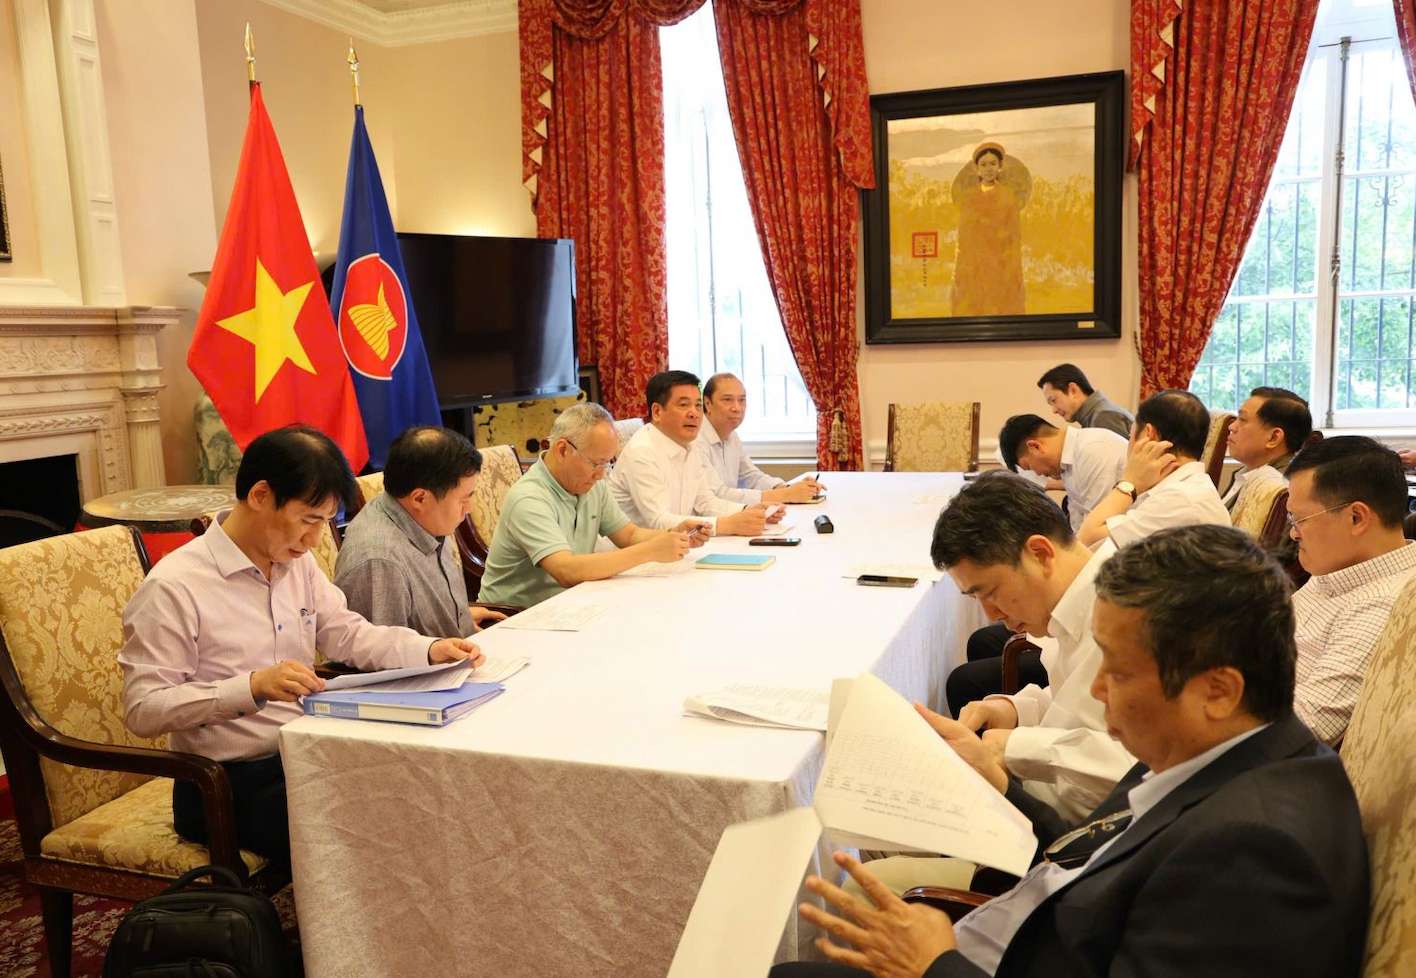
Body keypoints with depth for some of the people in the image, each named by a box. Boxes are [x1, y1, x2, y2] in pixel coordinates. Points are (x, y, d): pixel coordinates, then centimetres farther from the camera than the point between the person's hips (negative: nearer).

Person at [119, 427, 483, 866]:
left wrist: (430, 650, 0)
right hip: (230, 783, -7)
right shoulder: (172, 587, -15)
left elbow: (347, 633, 16)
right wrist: (253, 687, -29)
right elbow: (141, 709, -17)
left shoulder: (297, 562, 8)